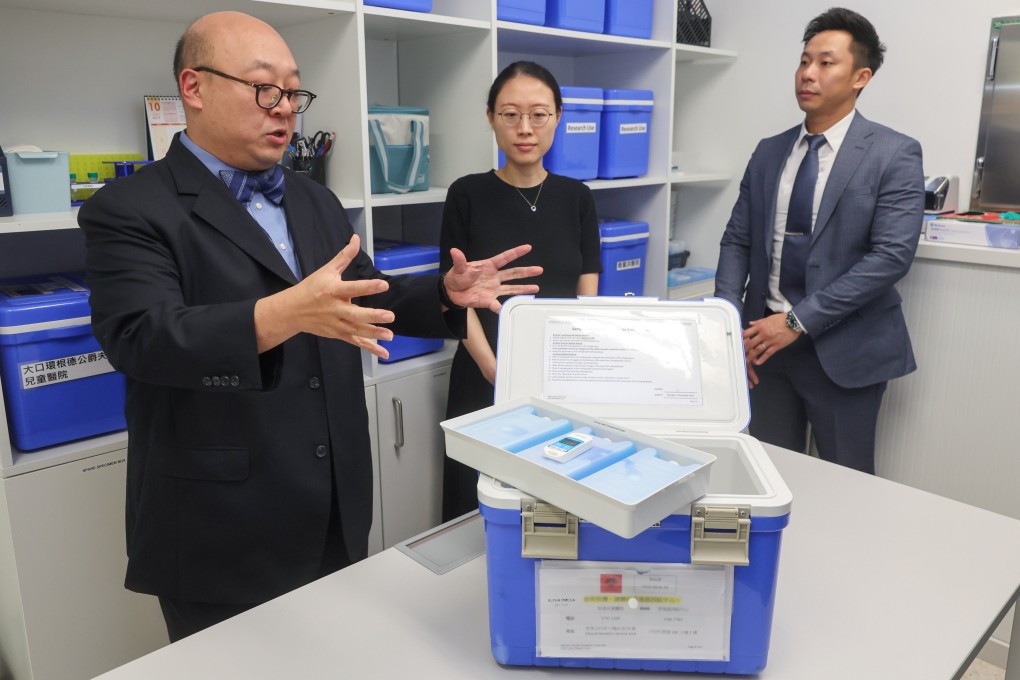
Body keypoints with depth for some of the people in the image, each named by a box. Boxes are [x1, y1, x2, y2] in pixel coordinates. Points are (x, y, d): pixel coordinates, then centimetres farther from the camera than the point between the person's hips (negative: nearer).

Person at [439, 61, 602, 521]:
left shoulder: (576, 198, 3)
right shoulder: (468, 195, -3)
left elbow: (587, 298, 3)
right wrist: (498, 374, -18)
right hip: (486, 382, -2)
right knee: (483, 507, 7)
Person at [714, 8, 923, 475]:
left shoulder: (894, 154, -6)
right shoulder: (769, 152, 8)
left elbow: (891, 255, -15)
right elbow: (736, 241, 6)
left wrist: (798, 321, -19)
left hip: (842, 348, -4)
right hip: (766, 339, 4)